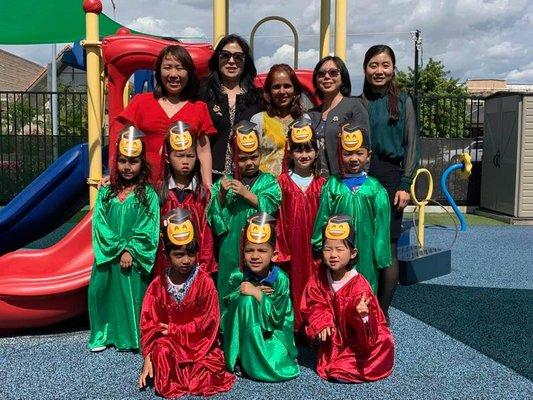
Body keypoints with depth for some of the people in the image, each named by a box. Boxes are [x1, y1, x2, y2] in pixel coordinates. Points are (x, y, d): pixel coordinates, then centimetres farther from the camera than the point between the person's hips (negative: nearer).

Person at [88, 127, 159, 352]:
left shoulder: (148, 194, -4)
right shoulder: (106, 192, 4)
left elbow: (148, 230, -8)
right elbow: (99, 224, -1)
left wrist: (130, 251, -13)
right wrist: (118, 249, -10)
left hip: (136, 257, -3)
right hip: (109, 256, 3)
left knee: (134, 296, 1)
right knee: (102, 292, 6)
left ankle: (135, 338, 16)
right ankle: (103, 335, 24)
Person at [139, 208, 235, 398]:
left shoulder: (204, 282, -9)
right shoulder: (158, 285, -3)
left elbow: (207, 323, -11)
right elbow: (148, 324, -3)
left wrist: (173, 330, -12)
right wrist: (148, 359, -12)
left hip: (199, 344, -1)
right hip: (168, 344, 1)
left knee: (208, 377, -23)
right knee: (161, 353, -31)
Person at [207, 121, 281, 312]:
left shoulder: (268, 181, 7)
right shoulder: (225, 182, 10)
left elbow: (271, 206, -10)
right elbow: (213, 215, 2)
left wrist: (246, 193, -20)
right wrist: (221, 194, -14)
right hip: (231, 248, 1)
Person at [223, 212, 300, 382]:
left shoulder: (280, 279, -13)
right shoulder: (238, 277, -8)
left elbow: (278, 318, -16)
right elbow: (229, 308, -8)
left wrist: (258, 294, -25)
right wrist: (249, 294, -21)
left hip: (274, 333, -1)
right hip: (243, 335, 2)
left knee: (278, 365, -28)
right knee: (245, 300, -27)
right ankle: (243, 361, -15)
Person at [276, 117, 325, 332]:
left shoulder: (321, 183, 5)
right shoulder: (283, 181, -1)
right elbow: (278, 216, -3)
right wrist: (280, 248, -6)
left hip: (314, 244, 2)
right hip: (292, 243, -1)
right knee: (294, 285, 3)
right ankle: (296, 326, 17)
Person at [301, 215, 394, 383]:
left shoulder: (359, 286, -25)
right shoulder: (318, 279, -8)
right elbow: (314, 306, -1)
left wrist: (364, 316, -49)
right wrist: (321, 325, -19)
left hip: (360, 341, -5)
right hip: (335, 338, 5)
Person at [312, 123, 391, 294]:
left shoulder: (375, 188, -1)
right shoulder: (332, 185, 0)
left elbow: (381, 224, 0)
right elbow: (322, 217, 4)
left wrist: (381, 256, -1)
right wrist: (319, 246, 6)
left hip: (365, 249, 0)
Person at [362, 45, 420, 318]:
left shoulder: (402, 101, 6)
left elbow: (412, 146, 2)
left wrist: (405, 185, -7)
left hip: (389, 177, -2)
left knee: (388, 247, -1)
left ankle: (382, 312, 10)